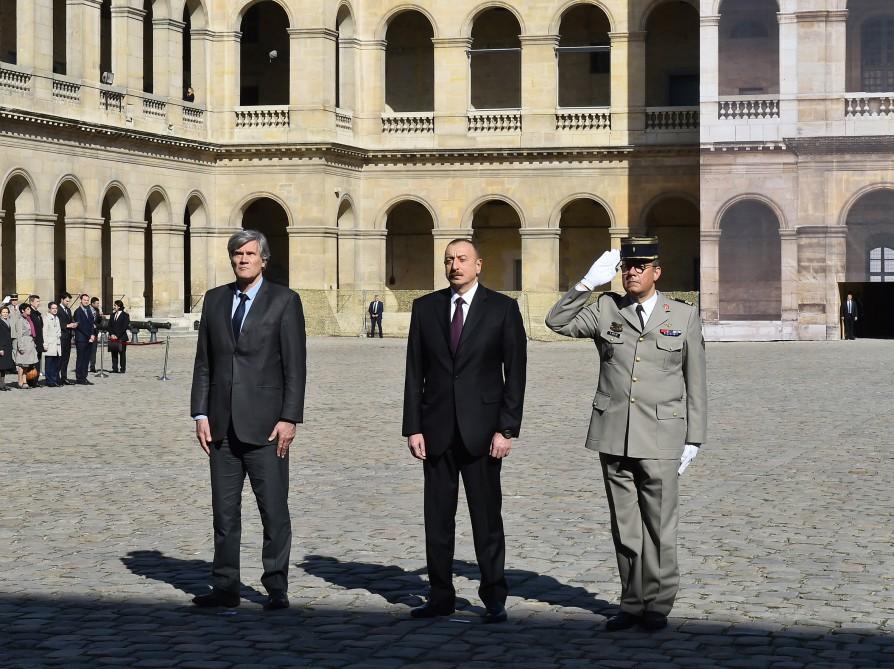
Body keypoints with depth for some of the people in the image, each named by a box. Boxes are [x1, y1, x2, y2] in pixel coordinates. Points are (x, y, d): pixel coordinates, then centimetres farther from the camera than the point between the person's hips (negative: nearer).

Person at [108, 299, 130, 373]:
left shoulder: (125, 315, -4)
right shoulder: (113, 315, 14)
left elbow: (124, 327, -10)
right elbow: (109, 326, 13)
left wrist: (117, 336, -13)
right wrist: (111, 334, -3)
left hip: (121, 338, -5)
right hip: (113, 338, 5)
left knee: (122, 353, -1)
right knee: (114, 353, 4)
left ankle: (123, 369, 3)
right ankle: (115, 369, 8)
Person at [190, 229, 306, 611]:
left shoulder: (284, 301, -1)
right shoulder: (215, 300, 11)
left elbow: (295, 365, -4)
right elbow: (204, 361, 12)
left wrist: (289, 419, -11)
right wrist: (200, 413, 3)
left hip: (265, 424, -4)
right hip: (222, 424, 4)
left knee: (274, 511, -1)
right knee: (224, 511, 8)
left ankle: (277, 589, 7)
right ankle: (225, 587, 14)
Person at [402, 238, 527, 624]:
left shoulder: (502, 309, 1)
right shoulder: (426, 307, 8)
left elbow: (515, 373, -1)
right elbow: (415, 372, 7)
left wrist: (506, 429, -8)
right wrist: (413, 428, 0)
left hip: (482, 429, -3)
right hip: (437, 429, 3)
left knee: (487, 517, 0)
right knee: (437, 517, 6)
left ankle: (494, 599, 8)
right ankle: (441, 596, 13)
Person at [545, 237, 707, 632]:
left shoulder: (684, 317, 5)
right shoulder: (606, 310, 9)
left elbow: (695, 384, 6)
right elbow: (557, 322, 0)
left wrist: (693, 440, 3)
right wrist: (587, 283, -8)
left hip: (661, 437, -2)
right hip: (613, 435, 2)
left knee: (659, 525, 0)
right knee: (624, 526, 7)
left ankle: (657, 605, 10)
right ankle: (632, 604, 15)